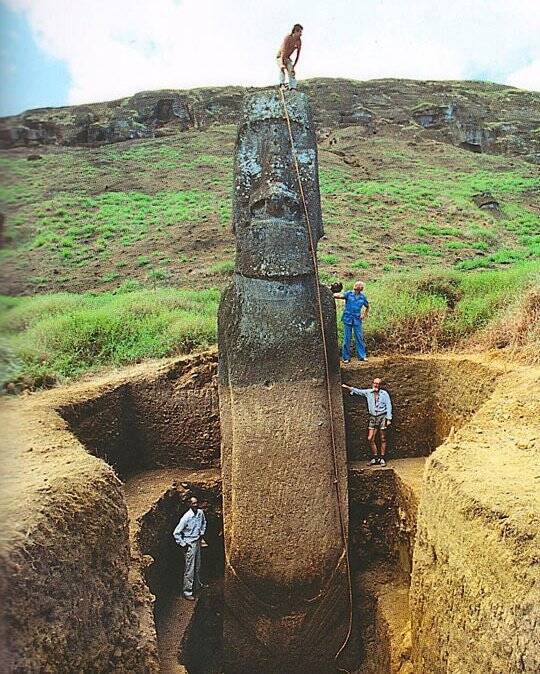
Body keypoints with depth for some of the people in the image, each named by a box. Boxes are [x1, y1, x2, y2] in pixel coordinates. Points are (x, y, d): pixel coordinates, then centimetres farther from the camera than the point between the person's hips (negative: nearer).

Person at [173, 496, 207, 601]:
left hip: (197, 542, 7)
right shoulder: (186, 517, -24)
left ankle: (197, 585, 39)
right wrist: (183, 544, -15)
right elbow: (176, 533, -20)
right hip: (190, 544, -7)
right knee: (189, 569, -2)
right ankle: (187, 592, 8)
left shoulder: (200, 512, -4)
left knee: (197, 566, 21)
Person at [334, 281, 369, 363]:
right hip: (347, 319, -2)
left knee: (359, 338, 3)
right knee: (347, 339, 1)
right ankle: (346, 357, 9)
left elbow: (367, 307, 22)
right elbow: (340, 296, -20)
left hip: (357, 319, 2)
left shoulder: (363, 297, 7)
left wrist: (364, 315, 10)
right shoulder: (348, 293, -1)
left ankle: (362, 356, 13)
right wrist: (335, 295, -40)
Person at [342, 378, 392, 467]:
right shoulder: (368, 392, 6)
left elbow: (388, 406, -3)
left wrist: (389, 418, -8)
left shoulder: (384, 394, -2)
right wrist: (347, 387, -7)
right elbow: (357, 391, 6)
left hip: (382, 417, -3)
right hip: (373, 417, 3)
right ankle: (375, 457, 12)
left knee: (383, 438, 1)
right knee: (370, 439, 0)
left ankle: (382, 458, 10)